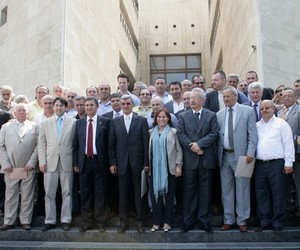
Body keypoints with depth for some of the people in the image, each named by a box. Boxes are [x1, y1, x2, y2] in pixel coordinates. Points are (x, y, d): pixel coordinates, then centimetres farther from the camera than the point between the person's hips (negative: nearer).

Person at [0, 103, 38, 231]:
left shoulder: (34, 127, 6)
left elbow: (38, 146, 0)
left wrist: (31, 163, -8)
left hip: (28, 168, -1)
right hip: (10, 168, 1)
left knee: (27, 196, 4)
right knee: (10, 195, 6)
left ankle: (25, 221, 13)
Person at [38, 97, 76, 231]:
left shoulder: (73, 122, 3)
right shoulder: (45, 123, 10)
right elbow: (41, 144, 7)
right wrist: (42, 161, -1)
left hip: (67, 162, -2)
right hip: (50, 162, 2)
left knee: (67, 193, 3)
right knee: (49, 193, 5)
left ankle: (65, 220, 13)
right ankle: (50, 221, 14)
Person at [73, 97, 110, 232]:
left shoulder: (105, 122, 0)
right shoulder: (79, 123, 10)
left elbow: (109, 143, -2)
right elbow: (75, 144, 10)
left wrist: (109, 162, -6)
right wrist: (75, 163, 5)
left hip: (99, 162, -3)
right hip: (84, 162, 3)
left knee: (100, 193, 3)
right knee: (85, 193, 8)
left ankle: (101, 221, 14)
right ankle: (87, 221, 19)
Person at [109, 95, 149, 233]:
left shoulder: (142, 120, 2)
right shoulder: (115, 121, 7)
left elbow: (145, 143, 0)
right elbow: (111, 144, 7)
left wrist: (146, 163, -4)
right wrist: (112, 163, 1)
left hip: (137, 162, -1)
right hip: (121, 163, 1)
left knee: (139, 193, 5)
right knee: (123, 194, 7)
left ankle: (140, 221, 16)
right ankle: (123, 222, 17)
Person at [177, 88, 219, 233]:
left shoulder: (211, 116, 7)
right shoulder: (183, 116, 9)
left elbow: (214, 134, -4)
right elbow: (180, 135, -1)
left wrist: (199, 144, -15)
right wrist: (192, 146, -14)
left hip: (206, 159, 0)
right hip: (189, 159, 0)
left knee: (205, 191, 5)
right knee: (189, 191, 5)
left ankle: (204, 221, 14)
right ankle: (188, 221, 13)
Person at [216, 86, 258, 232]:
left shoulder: (247, 111, 0)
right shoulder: (219, 114, 10)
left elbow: (253, 134, -4)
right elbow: (216, 135, 8)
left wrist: (250, 152, -13)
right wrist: (218, 155, 1)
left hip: (241, 155, -3)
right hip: (224, 156, 4)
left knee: (242, 189, 2)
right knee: (226, 190, 10)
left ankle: (242, 220, 14)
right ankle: (228, 220, 21)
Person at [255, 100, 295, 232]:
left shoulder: (281, 123, 2)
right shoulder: (257, 125, 14)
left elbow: (288, 143, -3)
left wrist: (288, 163, -8)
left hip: (277, 164, -4)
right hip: (260, 165, 4)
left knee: (278, 195, -1)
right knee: (261, 195, 8)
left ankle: (277, 223, 10)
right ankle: (264, 222, 18)